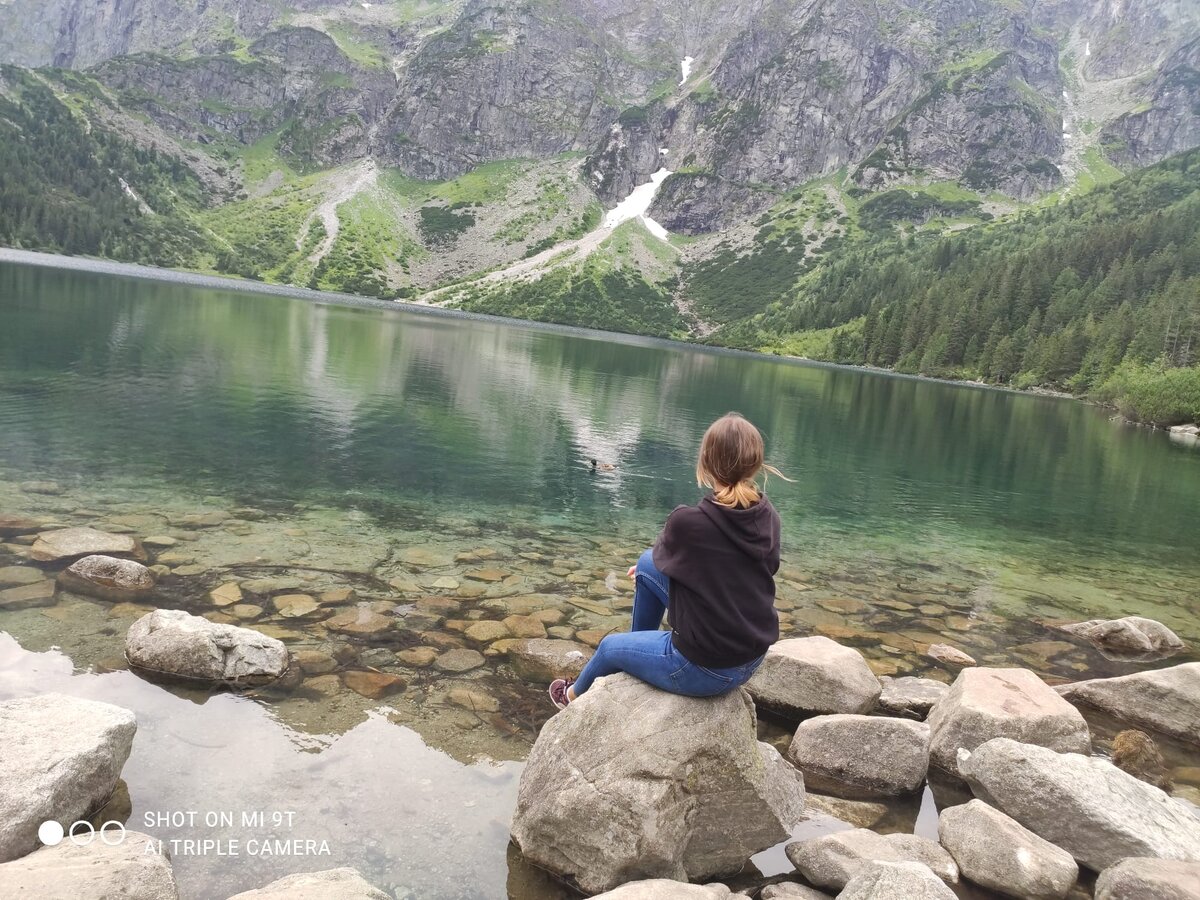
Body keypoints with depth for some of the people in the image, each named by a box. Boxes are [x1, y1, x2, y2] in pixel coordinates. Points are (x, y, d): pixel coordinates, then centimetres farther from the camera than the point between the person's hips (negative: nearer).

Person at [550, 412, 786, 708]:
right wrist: (652, 565, 20)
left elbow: (663, 555, -1)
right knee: (647, 563, 15)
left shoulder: (688, 521, -25)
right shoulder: (769, 518, -7)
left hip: (705, 669, -6)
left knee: (610, 646, 23)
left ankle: (575, 695, 55)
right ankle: (640, 648, 39)